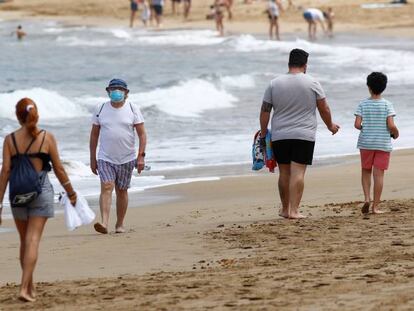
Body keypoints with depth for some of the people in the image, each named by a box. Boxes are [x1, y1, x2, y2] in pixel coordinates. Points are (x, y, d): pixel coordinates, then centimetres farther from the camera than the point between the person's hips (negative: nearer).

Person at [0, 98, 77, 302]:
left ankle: (30, 286, 26)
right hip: (41, 191, -2)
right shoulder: (47, 138, -3)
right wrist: (70, 192, 15)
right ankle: (24, 288, -14)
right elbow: (58, 169, 1)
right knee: (33, 240, -3)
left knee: (25, 240, 16)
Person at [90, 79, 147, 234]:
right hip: (106, 158, 0)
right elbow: (94, 135, 8)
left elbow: (142, 134, 0)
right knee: (106, 188, -16)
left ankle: (120, 224, 19)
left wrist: (141, 156, -9)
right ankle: (104, 223, -26)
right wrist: (92, 159, 6)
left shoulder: (133, 109, 1)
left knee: (121, 191, 8)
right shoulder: (101, 109, 3)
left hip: (126, 159, 0)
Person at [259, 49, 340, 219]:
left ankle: (285, 209, 22)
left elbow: (265, 111, 3)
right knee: (298, 172, -5)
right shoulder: (312, 83, -3)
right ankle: (293, 210, -10)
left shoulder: (274, 83, 2)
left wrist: (263, 133, 12)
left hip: (280, 136, 2)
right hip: (304, 135, -2)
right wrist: (330, 125, 20)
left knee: (284, 172, 12)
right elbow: (324, 109, 3)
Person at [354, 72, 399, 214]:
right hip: (383, 144, -1)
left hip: (366, 143, 1)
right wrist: (396, 133, 6)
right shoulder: (387, 105, -7)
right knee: (379, 174, 2)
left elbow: (357, 124, -9)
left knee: (366, 171, 17)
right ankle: (375, 206, 2)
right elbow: (391, 125, -14)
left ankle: (367, 198, -1)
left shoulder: (363, 104, -3)